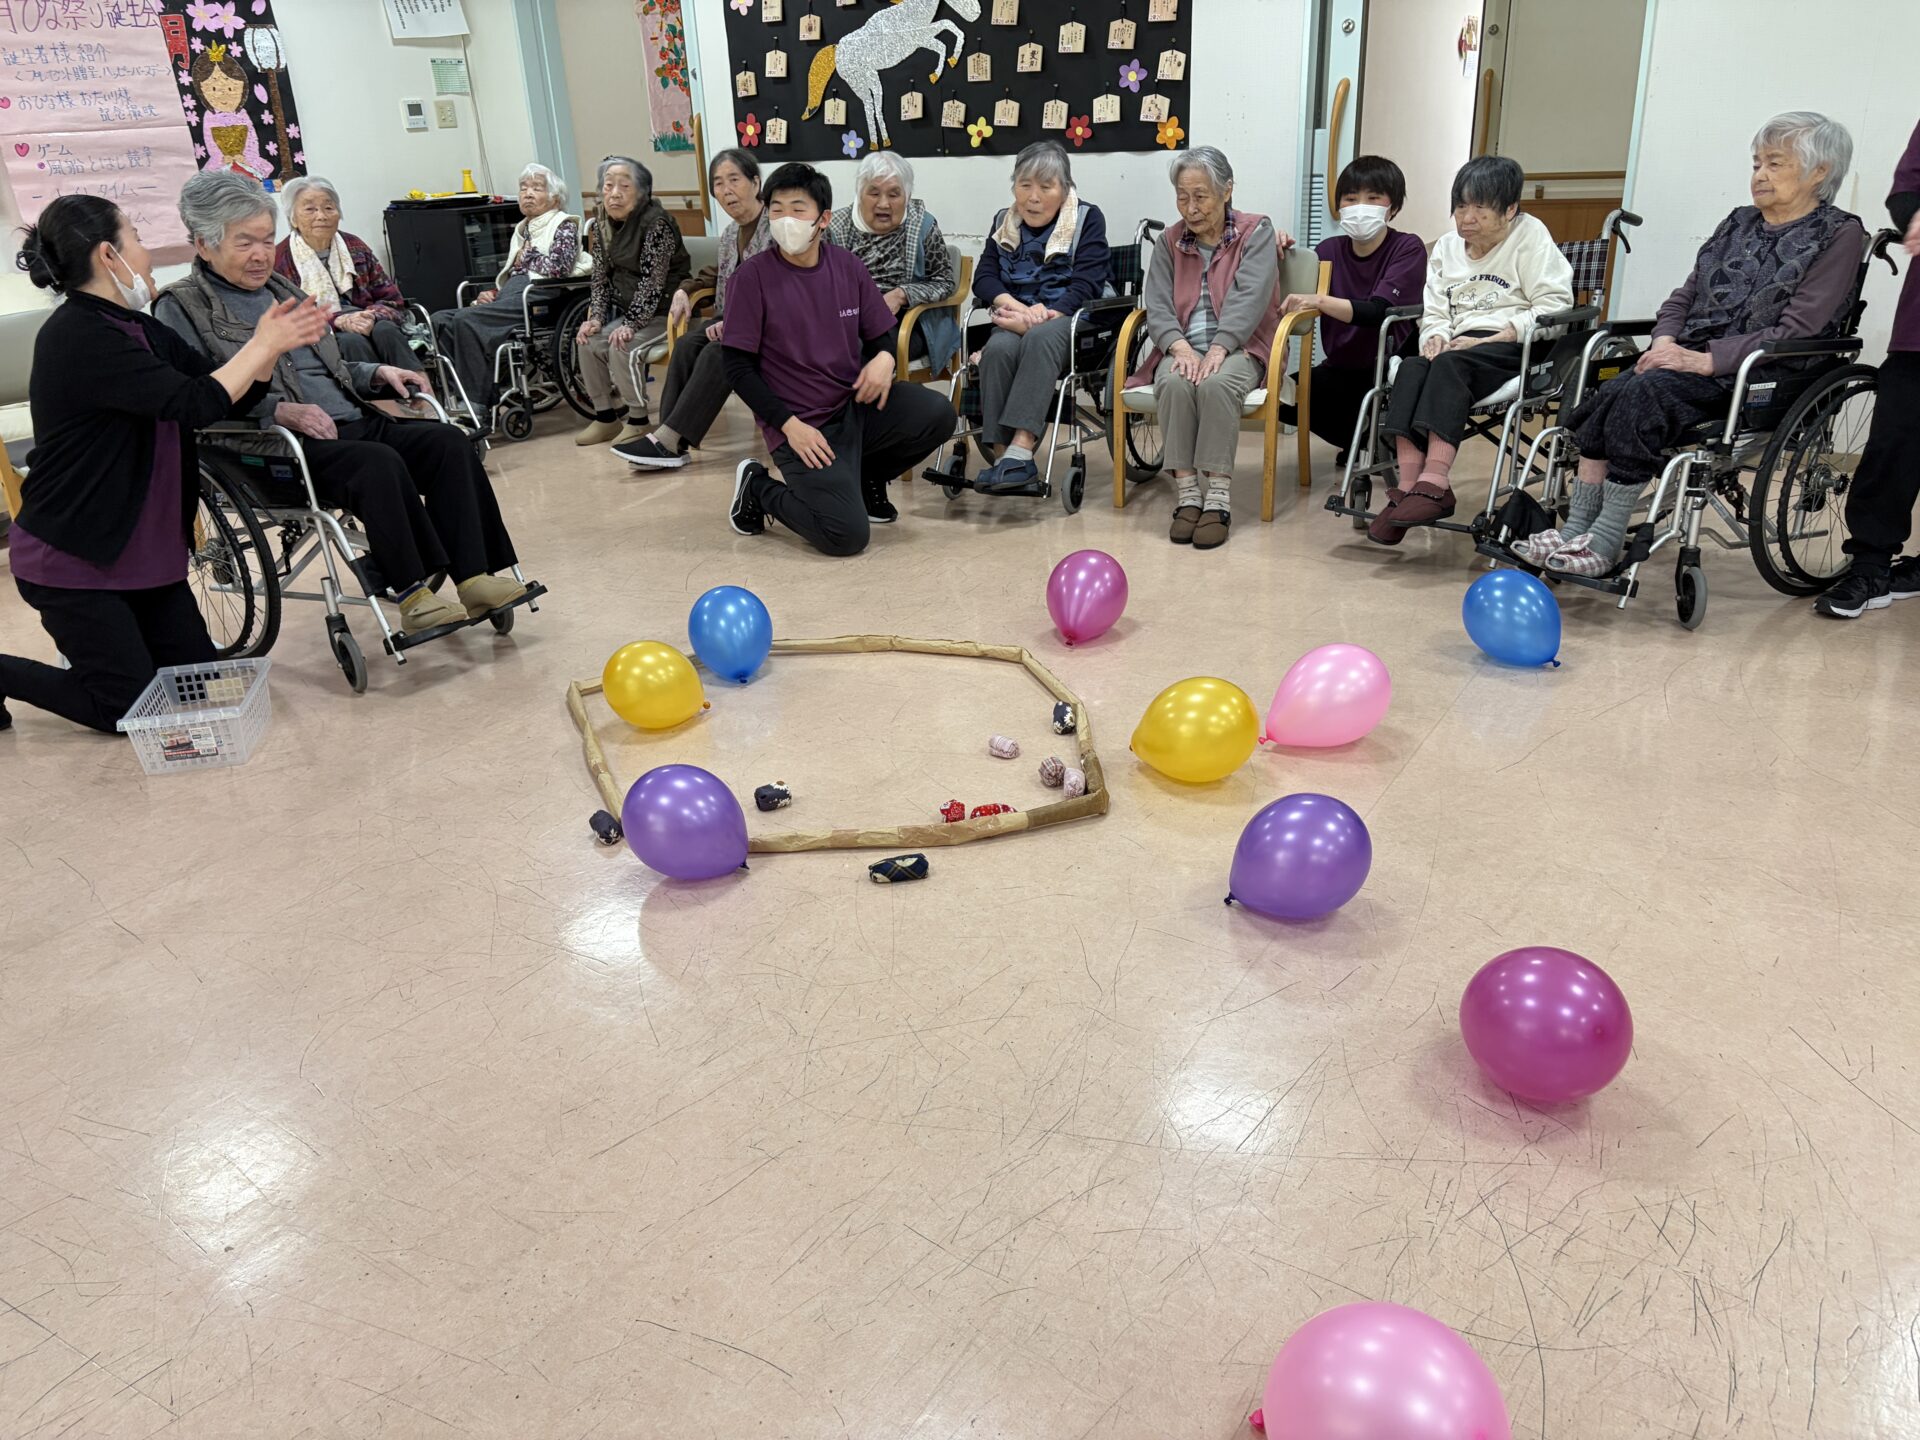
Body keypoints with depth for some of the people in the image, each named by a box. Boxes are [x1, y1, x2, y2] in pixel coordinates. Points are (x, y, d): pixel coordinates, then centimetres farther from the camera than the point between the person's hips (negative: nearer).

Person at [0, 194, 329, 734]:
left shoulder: (138, 329, 7)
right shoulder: (78, 336, -22)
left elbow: (228, 396, 7)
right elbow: (197, 402, -28)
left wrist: (269, 344, -9)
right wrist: (264, 345, -17)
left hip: (146, 547, 9)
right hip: (74, 559, -8)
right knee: (132, 706, -4)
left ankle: (93, 644, 35)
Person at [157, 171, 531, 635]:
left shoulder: (279, 288, 25)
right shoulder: (180, 308, 2)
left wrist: (377, 372, 14)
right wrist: (279, 410, -22)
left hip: (353, 422, 7)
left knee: (448, 441, -18)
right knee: (379, 462, -35)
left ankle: (473, 576, -27)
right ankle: (413, 596, -32)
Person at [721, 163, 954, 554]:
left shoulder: (848, 267, 3)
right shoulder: (752, 277, -9)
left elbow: (880, 337, 13)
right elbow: (738, 367, -8)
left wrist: (884, 358, -13)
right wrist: (789, 424, -16)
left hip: (857, 404, 5)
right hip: (802, 425, -5)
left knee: (937, 414, -19)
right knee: (847, 535, -21)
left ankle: (865, 476, 10)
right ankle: (758, 488, 8)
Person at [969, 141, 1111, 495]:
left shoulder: (1088, 219, 4)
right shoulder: (1003, 221, 18)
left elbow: (1086, 285, -8)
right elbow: (984, 276, 6)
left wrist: (1040, 317, -21)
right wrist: (1015, 306, -16)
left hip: (1071, 319, -3)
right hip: (1017, 320, 3)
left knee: (1041, 339, -38)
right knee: (998, 349, -32)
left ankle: (1020, 451, -49)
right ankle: (1016, 464, -38)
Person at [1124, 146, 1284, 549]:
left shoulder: (1256, 232, 5)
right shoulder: (1171, 240, 16)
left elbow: (1248, 297, -11)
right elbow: (1157, 305, 4)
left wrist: (1218, 349, -25)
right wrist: (1181, 347, -17)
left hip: (1238, 347, -2)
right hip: (1182, 348, 3)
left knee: (1217, 383, -36)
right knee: (1175, 382, -32)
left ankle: (1218, 498, -37)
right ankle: (1187, 495, -33)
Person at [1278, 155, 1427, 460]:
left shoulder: (1408, 248, -9)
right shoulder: (1329, 249, 5)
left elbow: (1379, 311, -25)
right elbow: (1292, 303, -1)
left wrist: (1320, 301, -39)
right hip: (1341, 369, 5)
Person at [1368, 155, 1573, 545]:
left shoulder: (1530, 236, 4)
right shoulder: (1447, 246, 21)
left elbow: (1553, 307, -6)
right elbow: (1434, 312, 18)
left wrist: (1487, 340, -16)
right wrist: (1436, 336, -8)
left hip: (1519, 352, -5)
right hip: (1465, 348, 5)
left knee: (1450, 365, -34)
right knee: (1412, 367, -28)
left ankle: (1434, 483, -44)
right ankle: (1408, 485, -40)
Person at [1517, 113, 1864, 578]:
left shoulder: (1840, 236, 0)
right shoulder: (1739, 224, 21)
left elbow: (1795, 332, -11)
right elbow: (1685, 296, 19)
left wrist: (1705, 360, -20)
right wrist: (1665, 342, -4)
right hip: (1693, 359, 6)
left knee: (1644, 392, -32)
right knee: (1611, 394, -25)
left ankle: (1605, 542, -31)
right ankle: (1576, 530, -29)